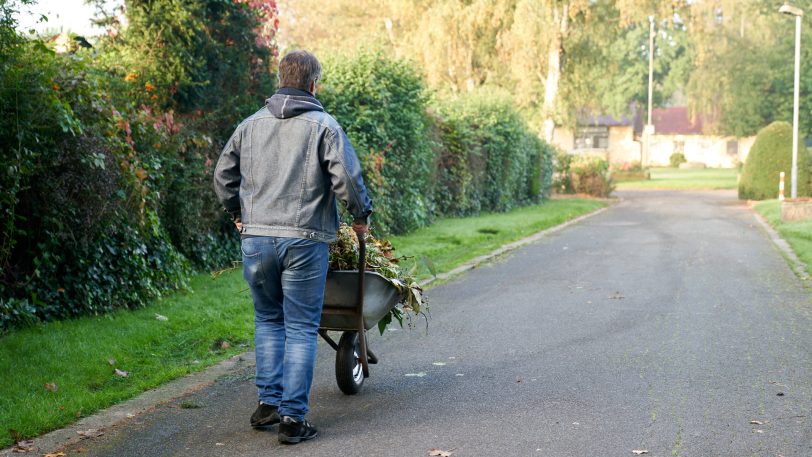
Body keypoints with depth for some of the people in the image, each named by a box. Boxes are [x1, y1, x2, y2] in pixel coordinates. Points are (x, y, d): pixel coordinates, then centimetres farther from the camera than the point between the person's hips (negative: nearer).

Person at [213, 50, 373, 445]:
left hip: (255, 238, 4)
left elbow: (223, 175, 16)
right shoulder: (324, 125, -3)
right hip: (304, 240, -4)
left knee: (268, 320, 20)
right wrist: (361, 216, 8)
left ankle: (268, 401, 18)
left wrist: (238, 213, 31)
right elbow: (347, 177, -10)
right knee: (301, 328, 3)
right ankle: (292, 416, 3)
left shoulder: (250, 125, 10)